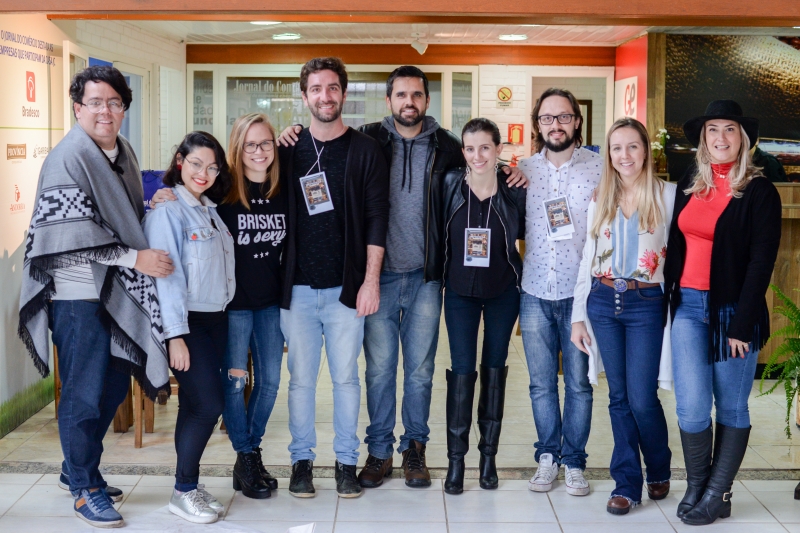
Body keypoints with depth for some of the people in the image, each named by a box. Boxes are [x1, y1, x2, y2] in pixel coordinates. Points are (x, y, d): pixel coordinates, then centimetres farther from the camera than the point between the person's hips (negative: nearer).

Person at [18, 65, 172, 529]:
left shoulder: (123, 152, 12)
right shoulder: (68, 158, -14)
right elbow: (75, 235, -20)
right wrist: (136, 258, -21)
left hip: (118, 290, 8)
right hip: (78, 293, -8)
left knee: (114, 386, 16)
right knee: (84, 394, 1)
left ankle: (78, 469, 34)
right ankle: (86, 488, 17)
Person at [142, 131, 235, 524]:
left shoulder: (210, 210, 13)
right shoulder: (167, 211, -10)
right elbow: (166, 275, -15)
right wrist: (175, 336, -18)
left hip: (216, 319, 7)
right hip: (187, 322, -7)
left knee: (197, 407, 10)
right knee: (208, 404, -10)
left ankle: (190, 487, 19)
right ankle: (183, 492, 3)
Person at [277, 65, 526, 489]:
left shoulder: (446, 147, 4)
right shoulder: (368, 140, 0)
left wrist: (509, 175, -1)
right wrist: (291, 136, -11)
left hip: (425, 277, 1)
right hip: (379, 275, -1)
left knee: (420, 369, 10)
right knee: (379, 367, 7)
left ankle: (415, 448, 25)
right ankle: (379, 450, 21)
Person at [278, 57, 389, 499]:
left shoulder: (364, 151, 2)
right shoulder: (288, 150, 6)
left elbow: (377, 219, -1)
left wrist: (371, 280, -7)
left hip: (346, 288, -1)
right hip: (297, 288, 1)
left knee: (345, 377, 6)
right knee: (301, 378, 6)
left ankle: (346, 461, 18)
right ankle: (302, 461, 19)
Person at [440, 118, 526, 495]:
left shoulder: (515, 191, -7)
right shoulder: (450, 185, -7)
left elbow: (525, 234, 8)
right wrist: (441, 273, -1)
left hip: (503, 293, 1)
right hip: (460, 291, 0)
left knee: (495, 369, 10)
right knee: (462, 371, -3)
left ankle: (488, 456, 21)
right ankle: (455, 459, 7)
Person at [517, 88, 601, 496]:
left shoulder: (600, 167, -2)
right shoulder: (523, 170, 7)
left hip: (579, 292, -2)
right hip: (534, 293, 2)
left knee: (578, 382, 5)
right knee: (541, 383, 9)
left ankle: (574, 462, 17)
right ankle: (547, 457, 21)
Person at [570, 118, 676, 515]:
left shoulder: (668, 195, -1)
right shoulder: (600, 199, 10)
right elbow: (588, 259, 12)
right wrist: (578, 315, 9)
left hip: (646, 304, -3)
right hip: (603, 302, 3)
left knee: (642, 400, -4)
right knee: (619, 397, 7)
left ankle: (658, 471, 23)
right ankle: (627, 482, 17)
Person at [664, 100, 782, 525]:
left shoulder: (759, 191, -5)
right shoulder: (688, 184, 9)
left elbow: (761, 262, -9)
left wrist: (741, 325, -14)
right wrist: (670, 295, 7)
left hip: (733, 310, -3)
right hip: (688, 306, 3)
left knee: (731, 407, 6)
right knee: (691, 406, -3)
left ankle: (717, 496, 15)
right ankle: (695, 488, 15)